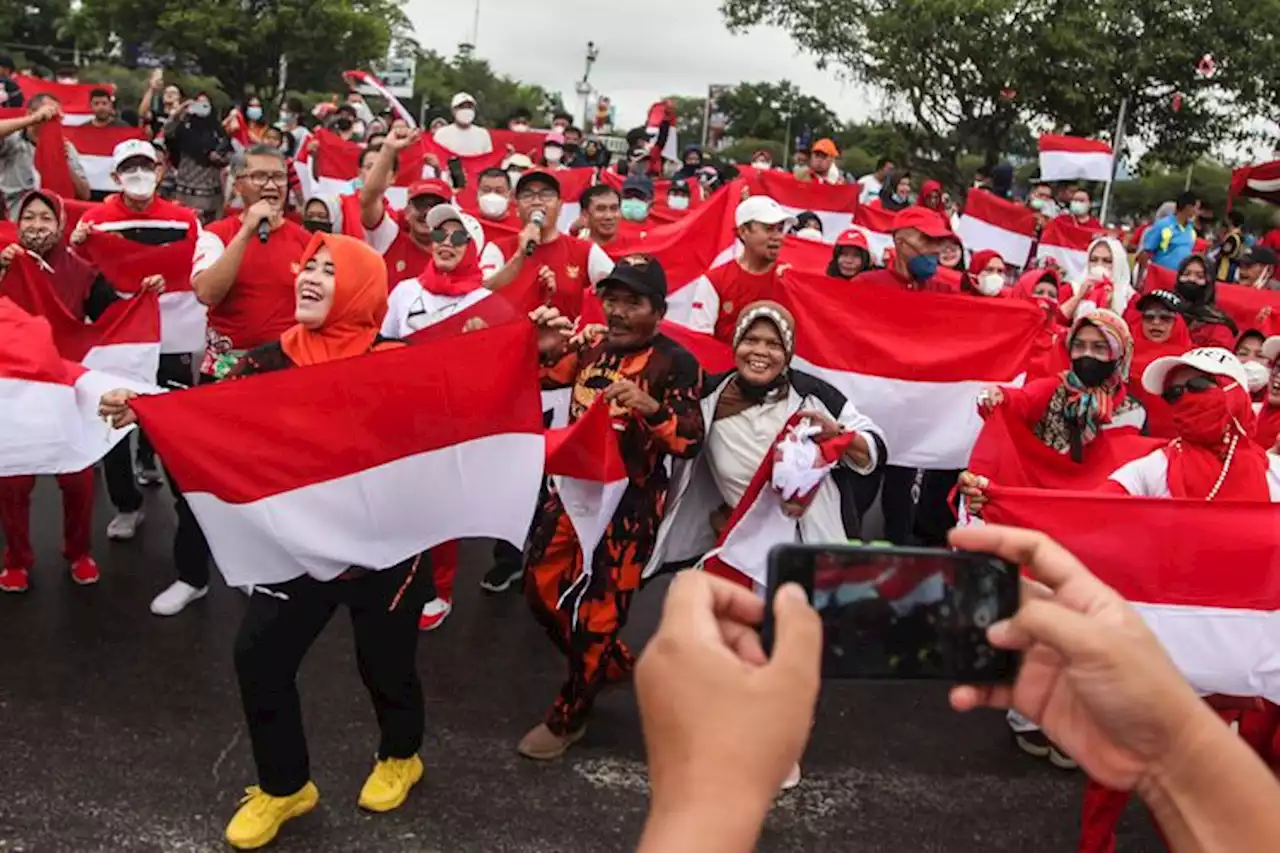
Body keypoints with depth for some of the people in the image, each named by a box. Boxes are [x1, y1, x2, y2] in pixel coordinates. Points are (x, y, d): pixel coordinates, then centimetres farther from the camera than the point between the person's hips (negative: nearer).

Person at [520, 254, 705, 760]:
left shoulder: (675, 362, -13)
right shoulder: (594, 346, 6)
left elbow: (690, 443, -17)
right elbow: (539, 379, 17)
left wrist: (651, 408, -35)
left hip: (629, 504, -7)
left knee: (595, 611, 0)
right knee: (542, 590, 13)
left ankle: (569, 717, 22)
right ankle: (614, 665, 36)